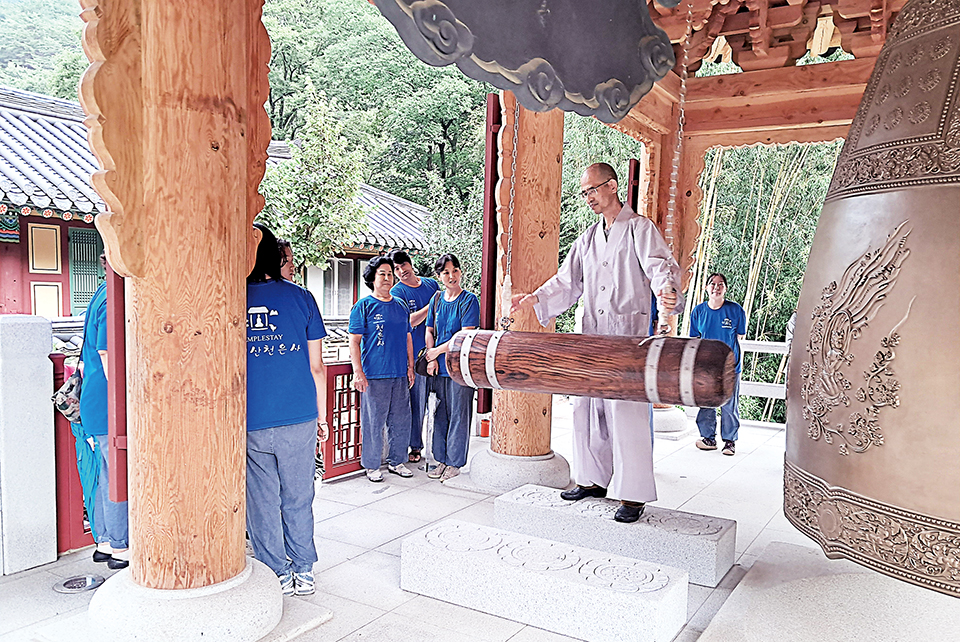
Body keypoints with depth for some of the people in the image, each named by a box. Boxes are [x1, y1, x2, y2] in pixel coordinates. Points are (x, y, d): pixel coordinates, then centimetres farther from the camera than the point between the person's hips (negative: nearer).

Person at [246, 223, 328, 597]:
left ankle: (277, 575, 22)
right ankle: (304, 572, 24)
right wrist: (321, 416, 11)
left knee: (261, 501, 12)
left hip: (248, 423, -1)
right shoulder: (300, 297, -2)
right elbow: (316, 366, 1)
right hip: (299, 419, 1)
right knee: (298, 498, 14)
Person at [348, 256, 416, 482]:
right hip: (374, 376, -5)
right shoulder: (363, 306, -3)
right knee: (373, 421, 1)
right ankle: (371, 465, 15)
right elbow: (354, 341, -6)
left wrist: (410, 366, 14)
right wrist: (358, 373, -13)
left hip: (400, 374, 5)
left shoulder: (401, 305, 13)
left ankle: (396, 461, 25)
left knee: (401, 420, 10)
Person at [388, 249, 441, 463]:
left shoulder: (431, 284, 10)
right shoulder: (397, 292, -4)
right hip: (417, 354, -4)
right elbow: (409, 321, -15)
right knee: (417, 403, 1)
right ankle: (415, 445, 14)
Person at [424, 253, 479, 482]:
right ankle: (441, 460, 23)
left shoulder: (469, 300, -7)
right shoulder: (437, 300, 10)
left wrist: (436, 351, -9)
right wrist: (431, 359, -1)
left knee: (458, 415, 2)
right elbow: (429, 331, 13)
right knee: (440, 415, 11)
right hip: (439, 368, 6)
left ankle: (455, 463, 13)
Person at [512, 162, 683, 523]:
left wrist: (666, 291, -39)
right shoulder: (588, 238, 19)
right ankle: (593, 480, 23)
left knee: (626, 414, -7)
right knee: (586, 409, 9)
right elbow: (568, 281, 20)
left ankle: (633, 495, 1)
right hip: (590, 338, 7)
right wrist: (535, 299, 5)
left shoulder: (640, 229, 0)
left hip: (629, 338, -7)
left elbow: (659, 265, -17)